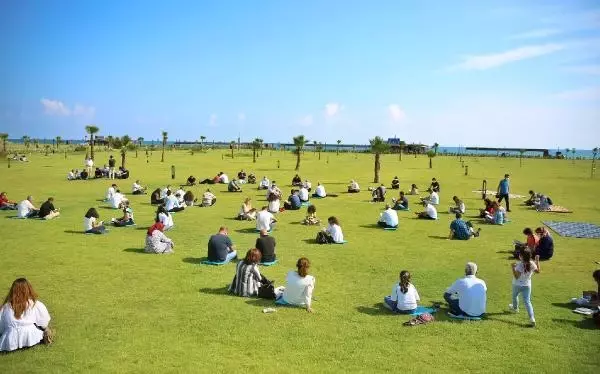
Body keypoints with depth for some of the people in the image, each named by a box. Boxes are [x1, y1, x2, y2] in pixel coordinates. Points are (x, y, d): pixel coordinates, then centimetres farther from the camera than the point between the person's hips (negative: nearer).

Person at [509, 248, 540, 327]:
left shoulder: (519, 265, -24)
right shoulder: (532, 264, -8)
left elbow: (516, 276, -26)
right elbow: (538, 271, 11)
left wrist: (513, 268, -26)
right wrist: (537, 261, 14)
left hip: (517, 285, -3)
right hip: (527, 285, 3)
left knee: (515, 296, 27)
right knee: (527, 301, 1)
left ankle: (515, 308, 52)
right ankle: (532, 318, -14)